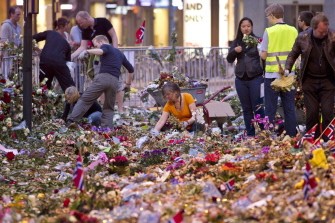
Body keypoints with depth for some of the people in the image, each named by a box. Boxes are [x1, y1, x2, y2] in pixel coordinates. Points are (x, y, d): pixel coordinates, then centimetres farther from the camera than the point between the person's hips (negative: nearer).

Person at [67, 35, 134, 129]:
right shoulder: (120, 53, 29)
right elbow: (131, 69, 37)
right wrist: (129, 81, 51)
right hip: (114, 81, 5)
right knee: (109, 107, 15)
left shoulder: (105, 46, 10)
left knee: (84, 100, -4)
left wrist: (87, 51, -12)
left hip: (102, 77, -5)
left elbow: (101, 51, -16)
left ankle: (71, 121, -14)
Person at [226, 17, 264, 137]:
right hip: (241, 79, 4)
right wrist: (235, 51, -10)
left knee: (257, 107, -7)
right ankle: (250, 134, 13)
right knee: (246, 109, 8)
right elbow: (229, 59, 7)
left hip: (255, 78, -4)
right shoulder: (236, 42, 10)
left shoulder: (257, 41, -2)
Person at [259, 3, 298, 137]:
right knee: (289, 108, 9)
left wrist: (260, 49, 12)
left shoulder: (269, 32, -10)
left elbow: (263, 55, -9)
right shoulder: (293, 31, 2)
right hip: (289, 75, 3)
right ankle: (291, 136, 9)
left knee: (270, 109, 2)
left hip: (272, 74, -3)